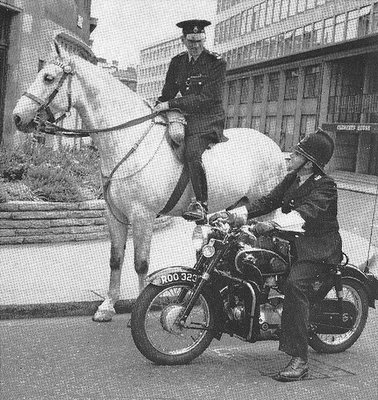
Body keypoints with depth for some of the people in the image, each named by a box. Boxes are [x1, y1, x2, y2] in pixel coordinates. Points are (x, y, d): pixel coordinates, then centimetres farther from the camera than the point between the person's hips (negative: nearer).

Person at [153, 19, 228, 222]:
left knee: (191, 153, -32)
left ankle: (201, 204, -26)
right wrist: (157, 108, -1)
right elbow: (168, 93, 19)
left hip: (209, 119, -7)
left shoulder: (216, 63, -8)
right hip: (184, 116, 7)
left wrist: (170, 104, -21)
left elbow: (205, 98, -16)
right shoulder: (177, 62, 11)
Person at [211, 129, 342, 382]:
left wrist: (274, 224, -47)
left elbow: (306, 212, -31)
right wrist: (235, 214, -8)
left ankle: (300, 360, -33)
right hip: (294, 242, 9)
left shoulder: (325, 187, -13)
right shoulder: (292, 179, 12)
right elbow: (268, 201, 7)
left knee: (295, 283, -32)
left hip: (318, 249, -9)